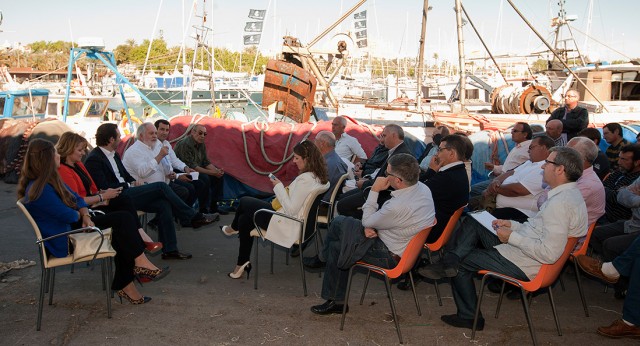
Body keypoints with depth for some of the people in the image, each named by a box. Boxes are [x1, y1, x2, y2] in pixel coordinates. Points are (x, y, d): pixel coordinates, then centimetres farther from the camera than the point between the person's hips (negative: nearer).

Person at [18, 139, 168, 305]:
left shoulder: (51, 180, 10)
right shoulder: (40, 190, -23)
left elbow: (77, 199, 13)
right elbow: (69, 216, -22)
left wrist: (86, 216, -7)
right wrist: (80, 214, 1)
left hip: (72, 226, 10)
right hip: (63, 242, -10)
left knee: (124, 218, -6)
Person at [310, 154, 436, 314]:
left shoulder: (399, 206, -35)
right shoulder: (423, 188, -7)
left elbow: (367, 221, -16)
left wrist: (374, 191, -12)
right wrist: (369, 226, -9)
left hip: (391, 256, -9)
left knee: (337, 247, 3)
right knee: (339, 222, 8)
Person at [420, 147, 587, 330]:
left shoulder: (560, 204, -26)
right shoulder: (568, 193, 7)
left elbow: (549, 254, -31)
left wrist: (512, 237, -21)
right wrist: (513, 225, 6)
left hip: (523, 265, -10)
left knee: (461, 263, 4)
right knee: (473, 227, 9)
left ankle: (469, 316, 18)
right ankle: (449, 262, -6)